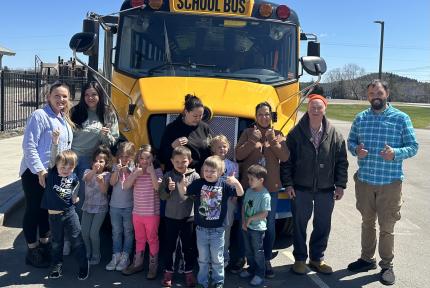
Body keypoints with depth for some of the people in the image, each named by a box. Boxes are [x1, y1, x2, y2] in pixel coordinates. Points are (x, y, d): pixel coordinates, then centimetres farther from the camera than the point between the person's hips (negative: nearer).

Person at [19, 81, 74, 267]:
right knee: (33, 210, 3)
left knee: (48, 209, 17)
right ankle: (32, 251, 15)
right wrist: (40, 170, -21)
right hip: (35, 173, -8)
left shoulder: (64, 119, 12)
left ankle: (44, 244, 32)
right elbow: (29, 146, -18)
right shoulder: (39, 116, -13)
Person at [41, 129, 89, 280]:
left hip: (69, 213, 0)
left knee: (77, 240, 3)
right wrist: (55, 142, -38)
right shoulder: (53, 172, -8)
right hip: (54, 215, 1)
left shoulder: (74, 179, -5)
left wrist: (75, 198, -9)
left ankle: (83, 265, 17)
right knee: (56, 242, 15)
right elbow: (53, 157, -26)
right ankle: (57, 266, 32)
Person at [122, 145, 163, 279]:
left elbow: (158, 188, -20)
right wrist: (136, 172, -15)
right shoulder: (136, 171, 3)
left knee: (152, 239, 7)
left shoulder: (157, 171, -7)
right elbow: (126, 186, -7)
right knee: (139, 239, 18)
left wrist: (152, 172, -20)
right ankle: (137, 263, 31)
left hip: (152, 213, -4)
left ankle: (153, 266, 19)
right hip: (137, 212, 4)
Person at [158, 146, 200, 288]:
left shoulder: (194, 176, -7)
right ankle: (168, 271, 27)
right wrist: (168, 189, -20)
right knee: (169, 246, 12)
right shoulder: (168, 175, -3)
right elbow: (161, 196, -1)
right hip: (171, 216, 1)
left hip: (188, 216, -1)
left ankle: (189, 272, 27)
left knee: (188, 246, 12)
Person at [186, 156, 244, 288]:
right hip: (201, 228, 1)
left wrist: (236, 182, -32)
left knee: (217, 258, 13)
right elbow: (183, 191, -8)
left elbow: (240, 193, -12)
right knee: (203, 258, 17)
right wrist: (181, 180, -27)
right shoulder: (198, 183, -7)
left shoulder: (224, 184, -9)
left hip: (217, 229, -1)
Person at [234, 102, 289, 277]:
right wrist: (253, 140, -17)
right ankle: (241, 257, 25)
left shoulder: (278, 135, 5)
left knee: (269, 224, 6)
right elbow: (238, 155, -7)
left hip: (271, 187, 0)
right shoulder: (248, 133, 3)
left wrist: (273, 140, -17)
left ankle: (267, 260, 20)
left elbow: (285, 157, -7)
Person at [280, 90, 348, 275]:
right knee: (299, 224, 6)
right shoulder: (296, 133, -3)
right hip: (301, 188, -1)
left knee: (323, 225, 10)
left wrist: (340, 185, 0)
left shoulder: (334, 135, 1)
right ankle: (300, 259, 22)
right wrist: (288, 184, -6)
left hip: (326, 190, 2)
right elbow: (286, 161, -1)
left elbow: (341, 162, 4)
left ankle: (317, 258, 28)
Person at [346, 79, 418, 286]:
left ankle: (387, 265, 21)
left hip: (390, 182, -3)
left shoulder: (401, 118, -4)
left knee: (387, 226, 5)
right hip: (364, 180, 3)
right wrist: (356, 150, -12)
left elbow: (413, 147, -4)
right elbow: (351, 141, 11)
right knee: (367, 222, 17)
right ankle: (367, 259, 33)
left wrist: (395, 153, -23)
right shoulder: (360, 118, 5)